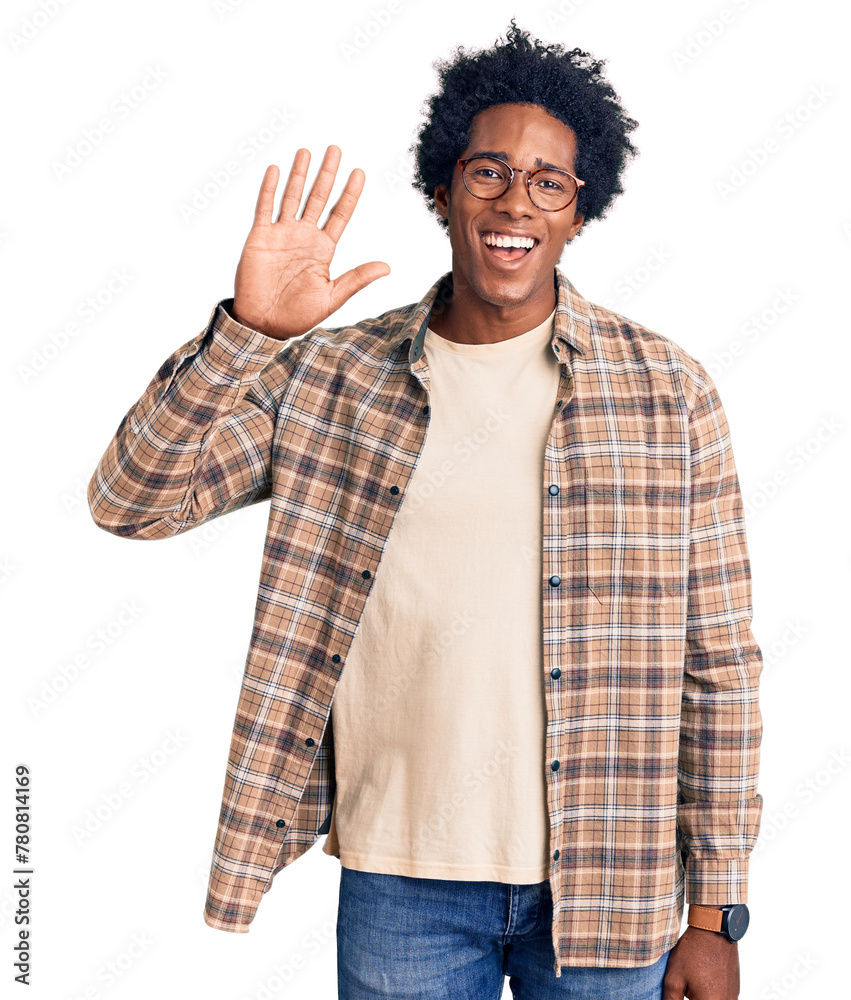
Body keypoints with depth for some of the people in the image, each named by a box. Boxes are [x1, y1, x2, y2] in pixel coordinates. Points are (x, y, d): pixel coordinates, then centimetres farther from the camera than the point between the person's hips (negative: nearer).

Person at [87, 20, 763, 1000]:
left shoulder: (668, 393, -4)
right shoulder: (329, 377, -1)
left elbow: (719, 666, -2)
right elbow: (130, 497, -6)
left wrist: (715, 913, -1)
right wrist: (248, 330, -18)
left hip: (606, 888, 0)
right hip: (401, 884, 1)